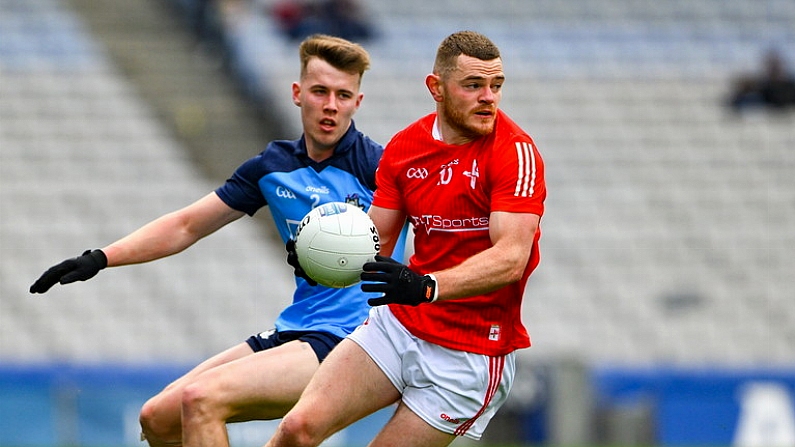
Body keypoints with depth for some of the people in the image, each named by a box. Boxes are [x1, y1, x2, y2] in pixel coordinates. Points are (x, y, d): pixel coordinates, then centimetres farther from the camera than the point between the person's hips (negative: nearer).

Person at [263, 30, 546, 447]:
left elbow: (510, 259, -24)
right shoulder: (403, 148, 3)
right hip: (398, 324, 5)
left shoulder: (515, 151, -14)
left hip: (471, 352, -5)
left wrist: (426, 286, -39)